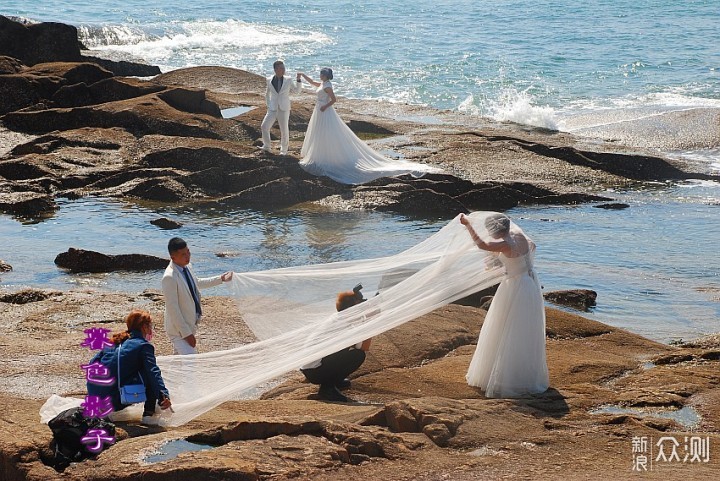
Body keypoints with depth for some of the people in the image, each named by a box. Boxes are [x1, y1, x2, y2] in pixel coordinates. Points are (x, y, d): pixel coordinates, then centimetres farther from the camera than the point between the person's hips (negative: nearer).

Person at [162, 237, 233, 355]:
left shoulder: (187, 267, 1)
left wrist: (220, 279, 24)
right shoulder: (169, 277, -27)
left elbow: (197, 283, 24)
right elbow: (172, 309, -24)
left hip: (189, 324, 9)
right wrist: (187, 333, -21)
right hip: (179, 329, -9)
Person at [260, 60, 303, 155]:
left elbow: (296, 90, 8)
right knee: (264, 127, -7)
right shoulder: (269, 80, 1)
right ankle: (267, 146, 12)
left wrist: (298, 80, -5)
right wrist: (268, 105, 10)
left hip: (284, 109, -1)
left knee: (284, 130, 3)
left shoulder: (288, 80, -2)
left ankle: (284, 150, 19)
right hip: (273, 109, 1)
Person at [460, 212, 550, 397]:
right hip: (530, 283, 9)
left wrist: (468, 225, -34)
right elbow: (532, 246, 21)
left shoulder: (506, 243, -25)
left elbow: (482, 244, -40)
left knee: (517, 335, -2)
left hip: (518, 288, -9)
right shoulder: (518, 234, 0)